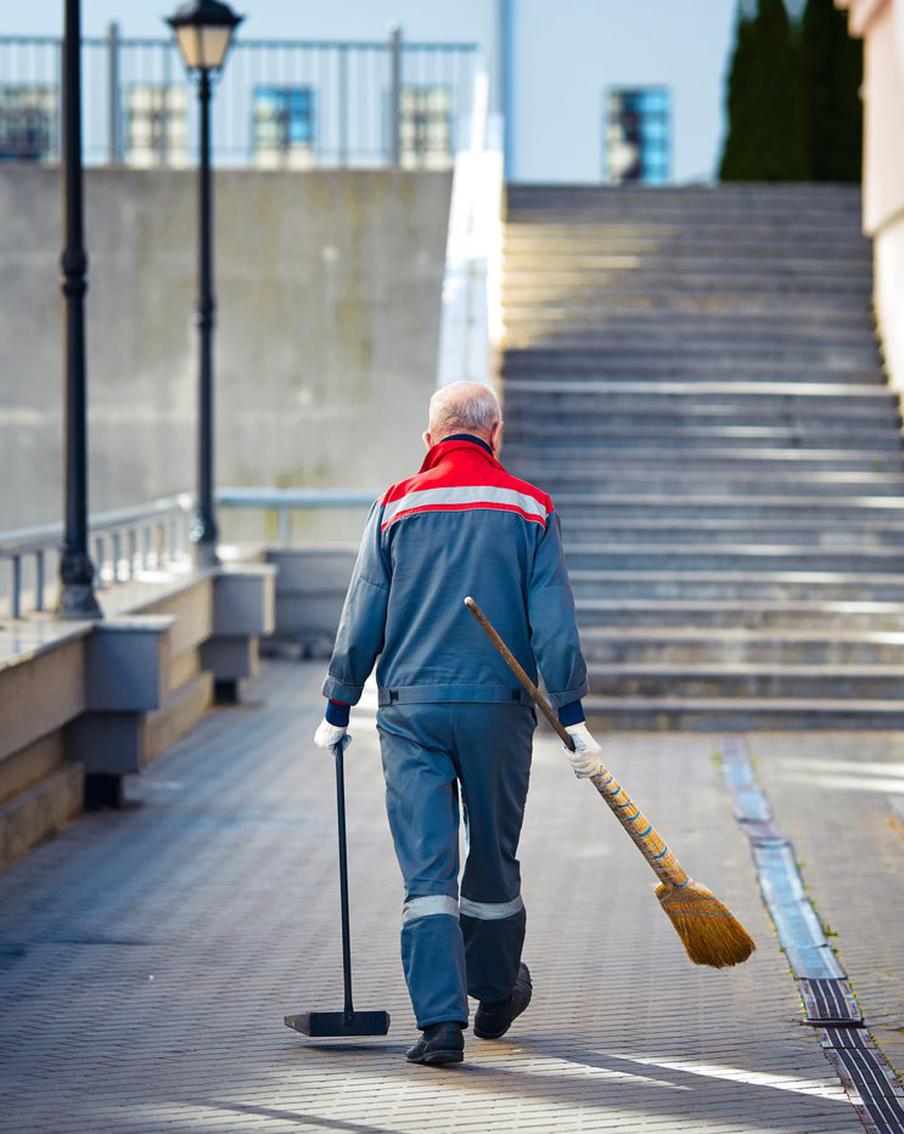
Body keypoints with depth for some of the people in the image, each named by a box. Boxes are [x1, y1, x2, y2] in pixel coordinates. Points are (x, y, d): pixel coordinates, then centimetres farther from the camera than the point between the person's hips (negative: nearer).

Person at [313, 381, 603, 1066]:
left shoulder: (396, 509, 3)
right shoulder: (529, 509, 2)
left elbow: (361, 622, 4)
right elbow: (553, 623, -3)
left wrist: (337, 712, 13)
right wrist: (573, 720, 0)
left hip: (411, 708, 0)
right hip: (500, 706, 0)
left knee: (427, 870, -2)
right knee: (493, 862, 16)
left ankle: (442, 1022, -13)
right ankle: (496, 995, 34)